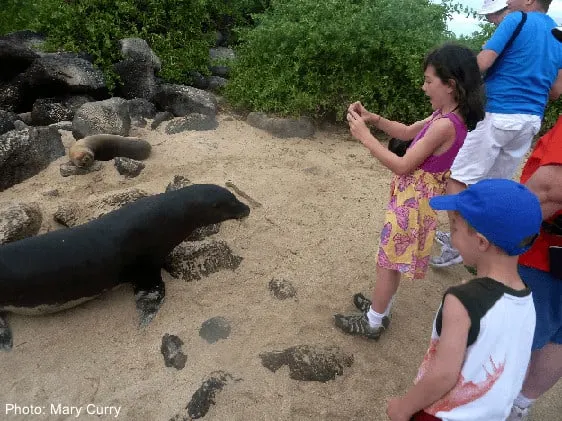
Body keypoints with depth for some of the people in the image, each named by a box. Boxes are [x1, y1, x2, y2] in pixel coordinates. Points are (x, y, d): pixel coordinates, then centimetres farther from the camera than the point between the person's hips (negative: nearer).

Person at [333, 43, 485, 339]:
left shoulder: (445, 125, -27)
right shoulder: (447, 116, 3)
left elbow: (402, 166, -24)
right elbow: (407, 133, 14)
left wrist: (364, 136, -20)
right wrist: (372, 118, 0)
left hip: (413, 199, -9)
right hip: (414, 196, 9)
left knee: (389, 259, 5)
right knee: (393, 257, 21)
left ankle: (373, 322, 22)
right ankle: (380, 310, 39)